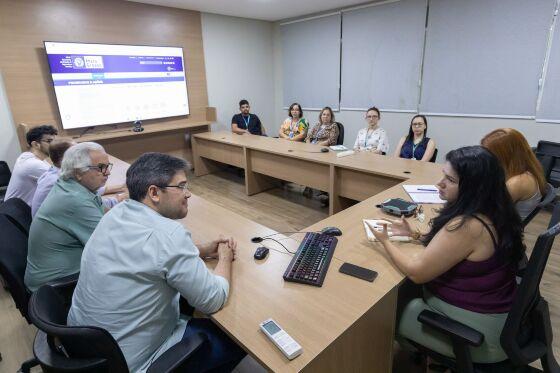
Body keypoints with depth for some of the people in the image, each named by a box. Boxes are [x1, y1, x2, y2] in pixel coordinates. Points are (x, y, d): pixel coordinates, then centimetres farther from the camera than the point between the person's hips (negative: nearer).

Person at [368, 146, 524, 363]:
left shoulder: (466, 225, -33)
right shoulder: (492, 212, -3)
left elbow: (416, 272, -24)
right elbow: (448, 245, 13)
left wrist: (385, 241, -10)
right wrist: (415, 235, 4)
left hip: (479, 331, -8)